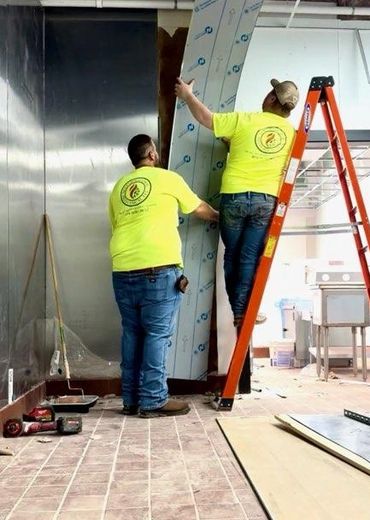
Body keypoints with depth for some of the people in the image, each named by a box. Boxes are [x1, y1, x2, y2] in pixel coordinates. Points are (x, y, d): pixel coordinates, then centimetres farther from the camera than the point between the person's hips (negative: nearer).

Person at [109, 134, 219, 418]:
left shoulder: (119, 187, 19)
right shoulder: (168, 178, 6)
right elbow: (199, 208, 19)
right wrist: (219, 216, 39)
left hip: (124, 270, 6)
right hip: (158, 268, -5)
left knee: (132, 333, 11)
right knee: (157, 334, -1)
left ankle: (131, 399, 17)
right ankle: (153, 400, 2)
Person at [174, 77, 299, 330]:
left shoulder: (244, 120, -3)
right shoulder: (291, 132, 8)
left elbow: (205, 118, 2)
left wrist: (187, 95, 20)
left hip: (234, 197, -1)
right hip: (266, 200, 2)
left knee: (233, 256, 12)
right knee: (250, 258, 6)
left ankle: (237, 311, 19)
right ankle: (243, 312, 6)